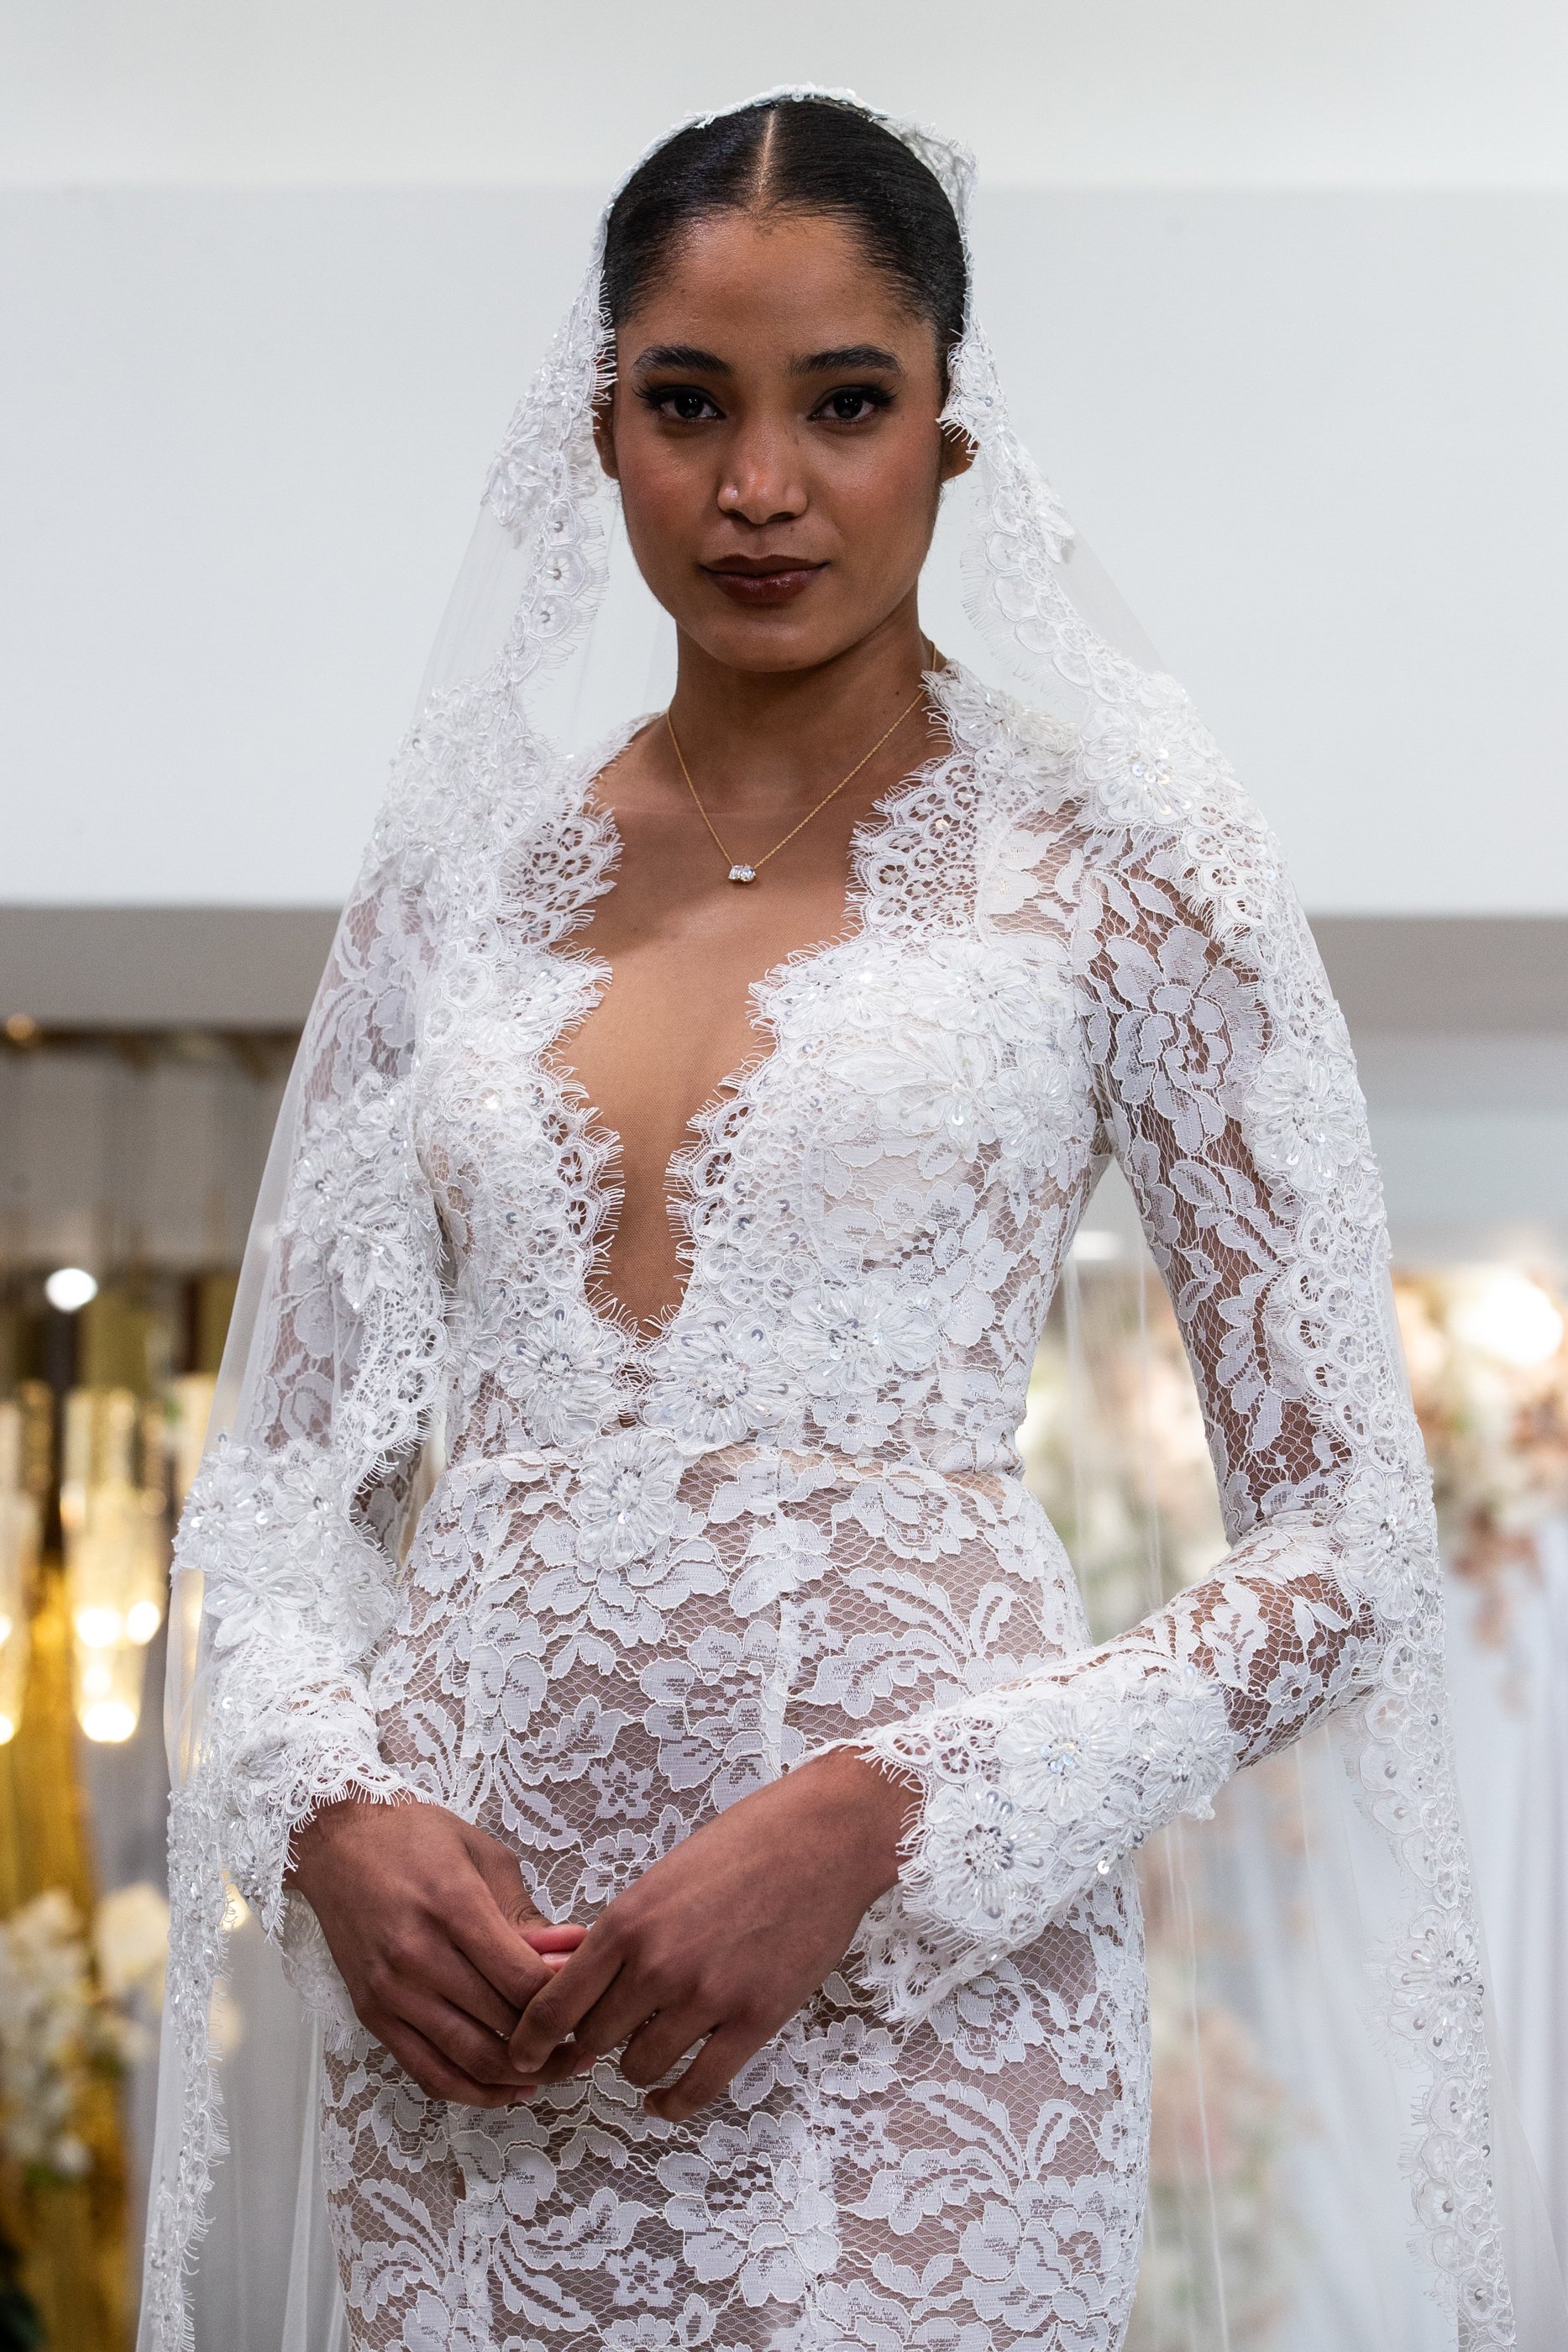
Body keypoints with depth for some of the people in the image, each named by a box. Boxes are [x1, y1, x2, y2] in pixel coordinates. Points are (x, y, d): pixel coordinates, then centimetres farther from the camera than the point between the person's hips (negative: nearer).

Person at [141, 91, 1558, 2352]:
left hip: (917, 1976, -3)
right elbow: (285, 1479, 12)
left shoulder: (1115, 867, -2)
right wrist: (332, 1812, -7)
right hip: (458, 1970, 3)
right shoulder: (457, 882, 8)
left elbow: (1347, 1552, -4)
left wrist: (881, 1823, -14)